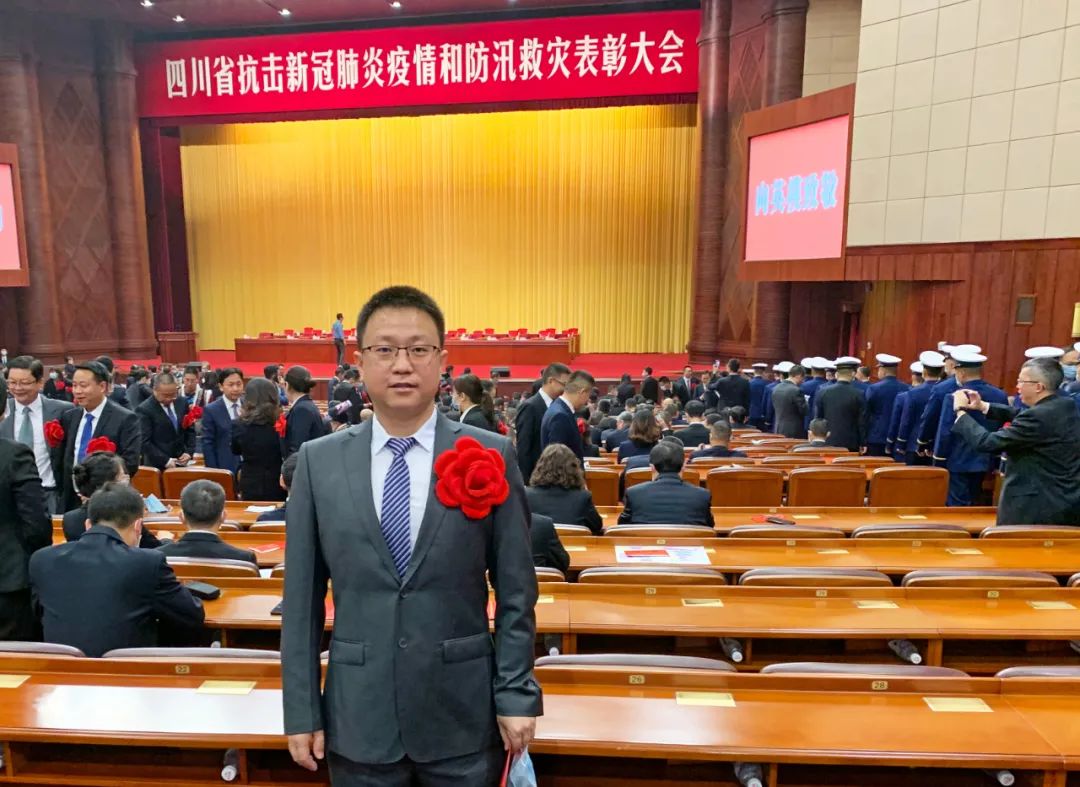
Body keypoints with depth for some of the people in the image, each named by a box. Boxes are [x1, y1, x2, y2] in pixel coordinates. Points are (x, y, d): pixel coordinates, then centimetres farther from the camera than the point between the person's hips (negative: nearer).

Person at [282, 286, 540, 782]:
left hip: (463, 718, -1)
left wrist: (516, 695, -5)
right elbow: (302, 599, 0)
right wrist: (301, 711, 1)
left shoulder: (491, 456, -8)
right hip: (357, 720, 2)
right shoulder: (319, 462, -3)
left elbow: (516, 592, -4)